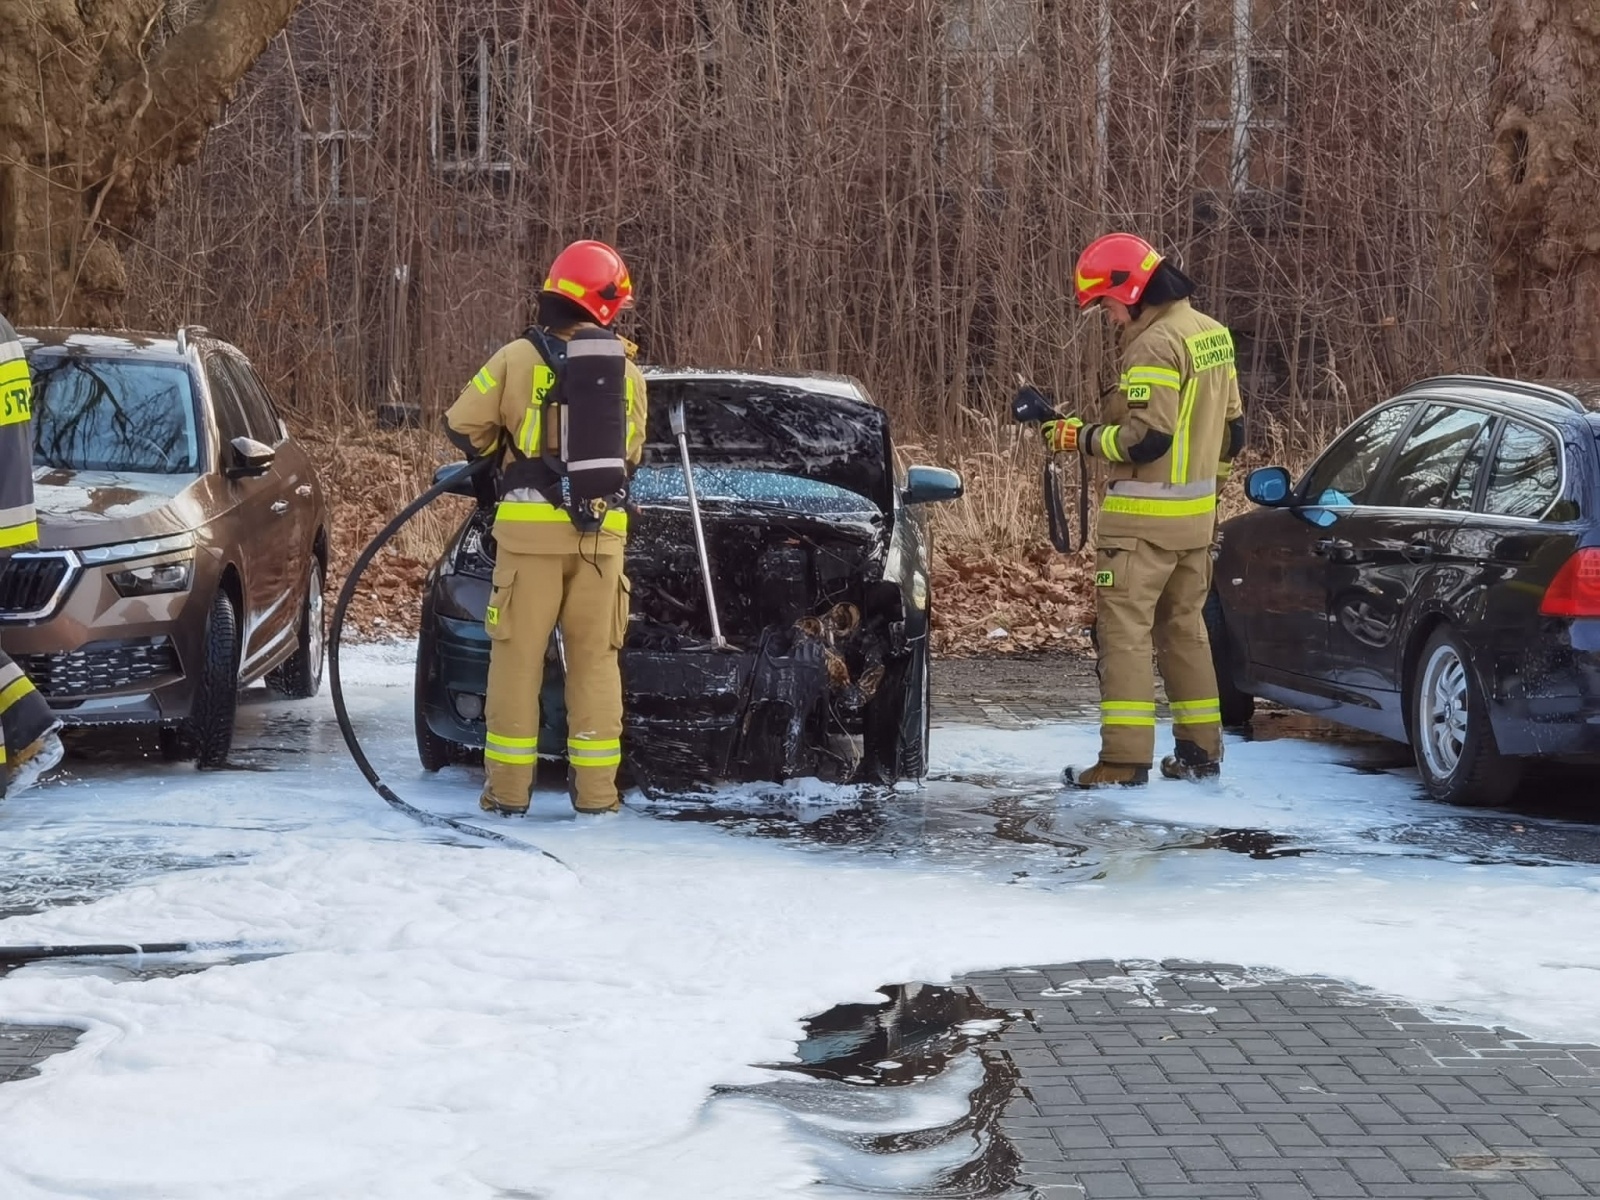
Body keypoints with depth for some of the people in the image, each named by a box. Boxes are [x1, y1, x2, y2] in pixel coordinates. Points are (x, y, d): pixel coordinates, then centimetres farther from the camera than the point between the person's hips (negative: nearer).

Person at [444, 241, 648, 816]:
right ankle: (596, 788, 9)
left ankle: (508, 786, 4)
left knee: (518, 654, 4)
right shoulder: (626, 371, 7)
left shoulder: (518, 359, -5)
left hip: (531, 527, -2)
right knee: (595, 657, 9)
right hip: (602, 529, 3)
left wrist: (502, 447, 20)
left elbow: (464, 426, 1)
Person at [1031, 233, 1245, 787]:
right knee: (1184, 627, 17)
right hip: (1197, 512, 9)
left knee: (1125, 628, -7)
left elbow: (1146, 437, -23)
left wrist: (1082, 437, -12)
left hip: (1143, 516, -9)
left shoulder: (1155, 345, -18)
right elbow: (1230, 426, 18)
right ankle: (1201, 749, 21)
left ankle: (1125, 757, -11)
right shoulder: (1213, 333, 12)